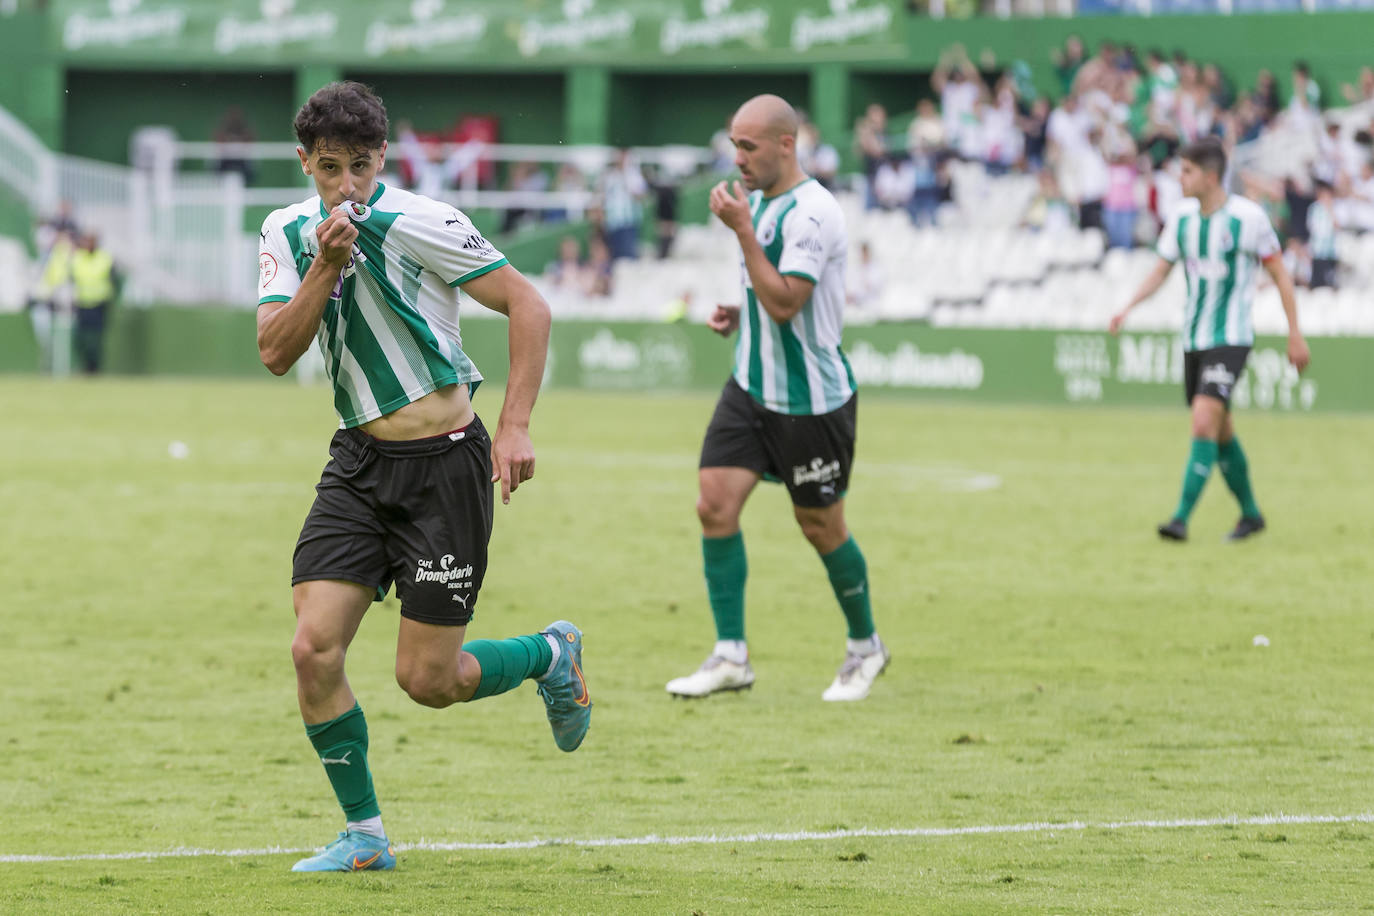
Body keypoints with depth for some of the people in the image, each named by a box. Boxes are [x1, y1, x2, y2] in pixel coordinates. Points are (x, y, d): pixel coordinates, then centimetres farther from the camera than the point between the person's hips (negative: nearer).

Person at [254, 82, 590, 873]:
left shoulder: (418, 224, -14)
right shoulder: (290, 234, 4)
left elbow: (529, 305, -10)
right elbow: (276, 353, -4)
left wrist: (515, 426, -15)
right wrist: (326, 268, -18)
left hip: (445, 463, -5)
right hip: (360, 462, 5)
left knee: (427, 680, -4)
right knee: (315, 649, -10)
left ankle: (551, 654, 27)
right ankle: (364, 836, 5)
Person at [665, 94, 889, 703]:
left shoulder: (811, 212, -20)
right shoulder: (761, 201, 10)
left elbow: (785, 302, -27)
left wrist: (742, 230, -26)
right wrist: (738, 314, 5)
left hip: (811, 397, -8)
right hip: (752, 386, 8)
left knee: (820, 526, 5)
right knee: (716, 503, -6)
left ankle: (865, 646, 26)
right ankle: (730, 656, -2)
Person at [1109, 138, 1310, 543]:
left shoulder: (1248, 217, -12)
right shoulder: (1182, 216, 4)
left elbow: (1280, 274, -4)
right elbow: (1161, 270, 10)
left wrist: (1295, 334, -3)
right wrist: (1128, 307, -7)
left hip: (1231, 339, -6)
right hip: (1193, 340, 6)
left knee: (1204, 422, -19)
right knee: (1221, 433, 12)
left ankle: (1181, 519, -22)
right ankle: (1250, 513, 28)